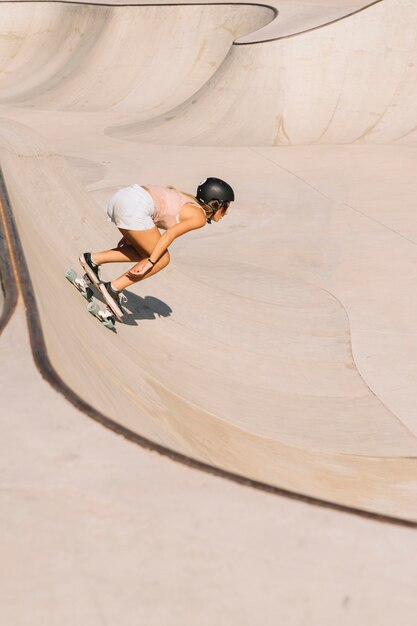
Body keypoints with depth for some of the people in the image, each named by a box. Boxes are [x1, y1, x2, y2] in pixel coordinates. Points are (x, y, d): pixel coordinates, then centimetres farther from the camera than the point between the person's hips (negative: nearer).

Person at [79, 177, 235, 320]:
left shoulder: (188, 201, 26)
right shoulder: (199, 217, 0)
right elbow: (170, 234, -12)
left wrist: (130, 234, 25)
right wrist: (150, 262, -14)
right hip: (133, 207, -9)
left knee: (145, 254, 20)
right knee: (161, 259, 2)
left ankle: (93, 259, 13)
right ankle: (114, 288, -1)